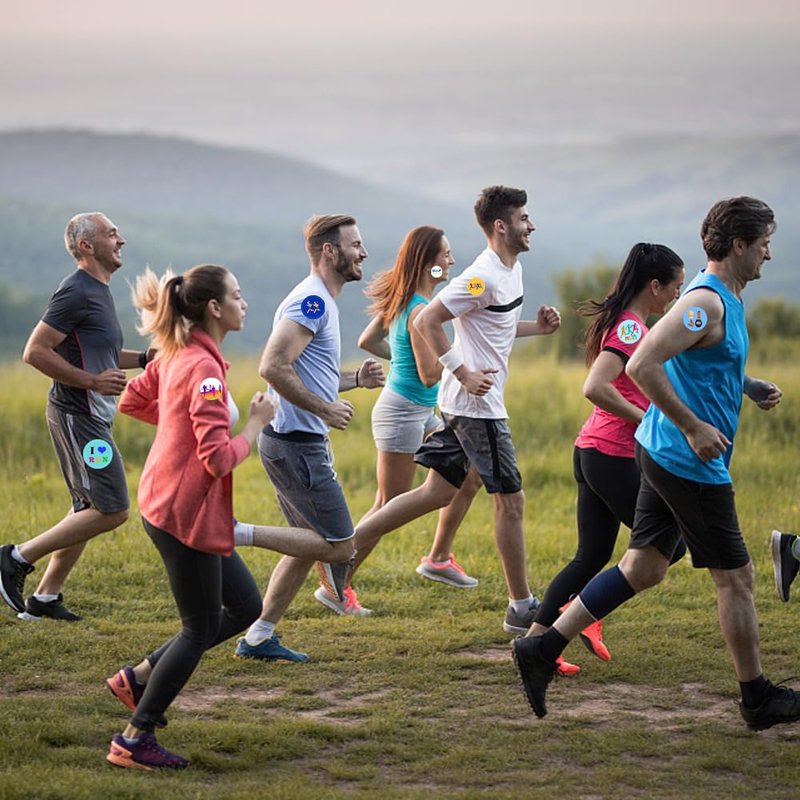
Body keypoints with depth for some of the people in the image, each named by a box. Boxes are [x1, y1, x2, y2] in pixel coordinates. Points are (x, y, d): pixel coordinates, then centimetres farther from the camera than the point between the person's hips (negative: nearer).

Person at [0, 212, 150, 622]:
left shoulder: (97, 292, 15)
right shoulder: (76, 292, -16)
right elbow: (35, 352, -20)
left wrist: (143, 358, 13)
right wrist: (92, 381, -20)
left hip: (92, 416, 10)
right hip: (77, 415, -10)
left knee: (90, 510, 13)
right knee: (112, 510, -11)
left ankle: (45, 597, 17)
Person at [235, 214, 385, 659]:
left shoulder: (321, 303, 18)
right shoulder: (311, 301, -16)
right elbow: (273, 367, -25)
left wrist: (356, 380, 12)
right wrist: (325, 409, -19)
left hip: (301, 443, 11)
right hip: (297, 444, -11)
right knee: (341, 546, -7)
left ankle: (258, 638, 17)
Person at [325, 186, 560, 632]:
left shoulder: (512, 270, 12)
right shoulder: (483, 277, -19)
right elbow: (427, 322, -21)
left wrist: (539, 327, 10)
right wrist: (464, 374, -22)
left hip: (465, 403, 10)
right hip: (477, 406, -10)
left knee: (439, 492, 12)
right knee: (511, 500, -2)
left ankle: (346, 549, 13)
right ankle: (522, 609, 6)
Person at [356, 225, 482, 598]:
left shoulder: (402, 301, 7)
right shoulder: (420, 310, -21)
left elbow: (367, 341, 17)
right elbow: (429, 376, -22)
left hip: (423, 413, 10)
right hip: (402, 411, -10)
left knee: (469, 476, 14)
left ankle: (438, 558, 21)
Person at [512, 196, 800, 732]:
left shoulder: (728, 299, 13)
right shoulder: (706, 302, -19)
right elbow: (642, 366, -28)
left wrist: (749, 386, 16)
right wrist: (693, 427, -25)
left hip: (665, 453, 10)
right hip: (689, 464, -10)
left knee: (643, 568, 11)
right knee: (736, 577, 1)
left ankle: (543, 649, 9)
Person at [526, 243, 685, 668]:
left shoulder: (625, 323, 15)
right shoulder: (631, 327, -16)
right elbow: (594, 389, -28)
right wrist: (647, 421, -19)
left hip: (591, 453, 10)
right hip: (612, 455, -10)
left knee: (592, 556, 11)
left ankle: (535, 638, 5)